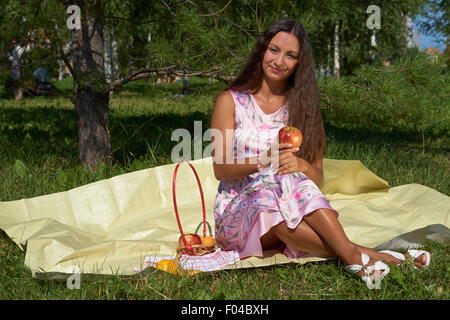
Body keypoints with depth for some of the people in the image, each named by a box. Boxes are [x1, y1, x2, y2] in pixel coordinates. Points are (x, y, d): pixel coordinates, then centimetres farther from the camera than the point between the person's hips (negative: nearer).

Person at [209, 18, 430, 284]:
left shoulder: (302, 107, 11)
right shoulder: (231, 101, 3)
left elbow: (318, 177, 6)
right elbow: (220, 169, -6)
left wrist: (301, 165, -19)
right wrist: (264, 160, -24)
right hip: (237, 211, -2)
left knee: (295, 180, -33)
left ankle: (352, 255, -43)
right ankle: (355, 254, -41)